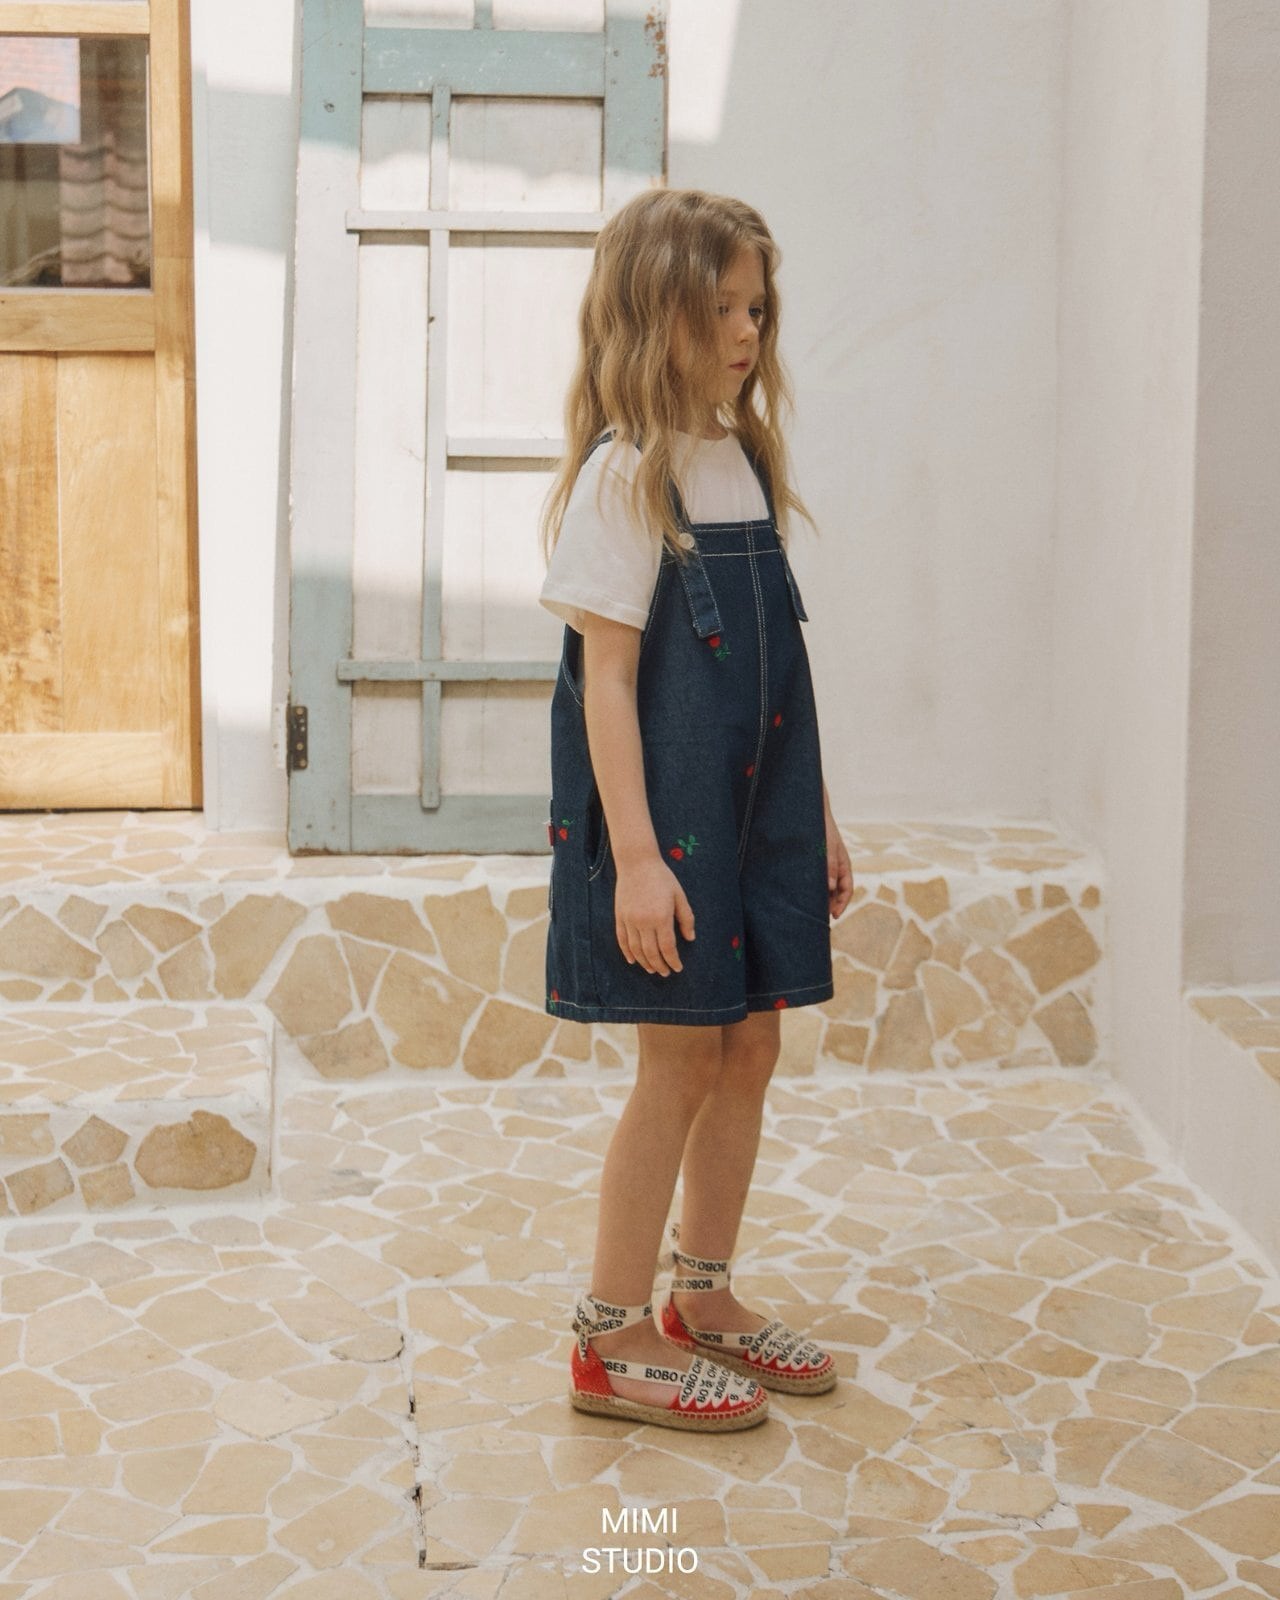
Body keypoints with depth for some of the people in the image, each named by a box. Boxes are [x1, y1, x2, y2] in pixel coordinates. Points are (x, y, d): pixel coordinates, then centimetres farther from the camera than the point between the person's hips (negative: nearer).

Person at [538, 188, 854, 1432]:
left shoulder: (743, 459, 11)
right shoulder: (624, 475, -11)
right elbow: (607, 677, -15)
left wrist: (818, 816, 16)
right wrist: (634, 855, -20)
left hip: (755, 805, 8)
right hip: (665, 810, -8)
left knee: (750, 1046, 11)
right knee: (682, 1058, -3)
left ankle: (703, 1299, 26)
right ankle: (613, 1341, 9)